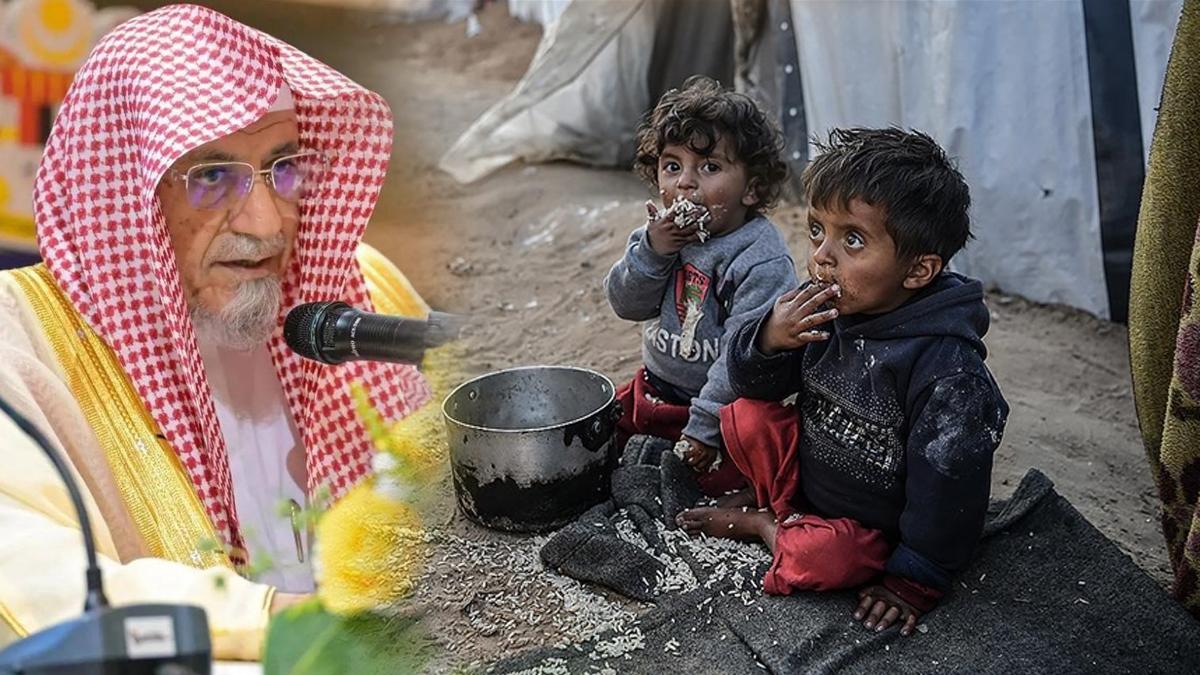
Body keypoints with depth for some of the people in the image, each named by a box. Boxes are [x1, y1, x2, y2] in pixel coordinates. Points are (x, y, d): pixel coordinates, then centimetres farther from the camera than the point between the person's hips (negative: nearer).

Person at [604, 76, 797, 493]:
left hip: (722, 406, -7)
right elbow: (625, 304, -1)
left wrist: (704, 428, -24)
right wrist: (650, 250, -20)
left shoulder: (763, 262, -22)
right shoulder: (663, 232, 1)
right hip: (657, 389, 7)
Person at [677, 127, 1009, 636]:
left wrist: (914, 579, -18)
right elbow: (750, 383, -2)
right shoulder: (824, 309, -11)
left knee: (825, 558, -32)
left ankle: (762, 524, 0)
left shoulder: (946, 367, -30)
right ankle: (776, 501, 8)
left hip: (870, 524, -5)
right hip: (809, 470, 5)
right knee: (745, 417, -15)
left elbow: (947, 481, -24)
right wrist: (769, 339, -26)